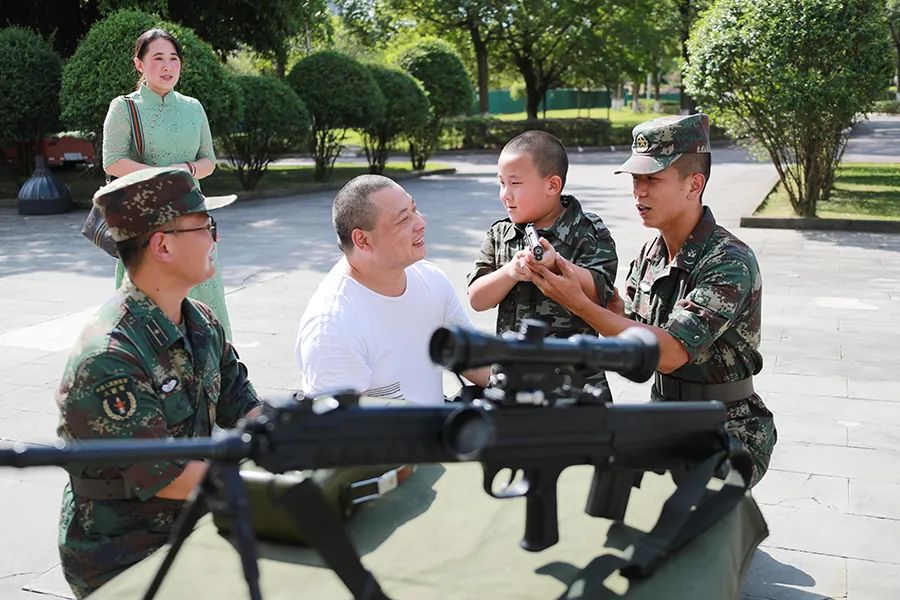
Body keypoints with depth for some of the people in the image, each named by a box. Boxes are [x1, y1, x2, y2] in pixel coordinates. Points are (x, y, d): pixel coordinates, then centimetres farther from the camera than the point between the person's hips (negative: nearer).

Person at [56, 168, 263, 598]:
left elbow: (243, 409, 4)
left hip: (187, 528, 7)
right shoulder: (107, 360, -25)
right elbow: (169, 478, -23)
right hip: (119, 563, -7)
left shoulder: (202, 324, 2)